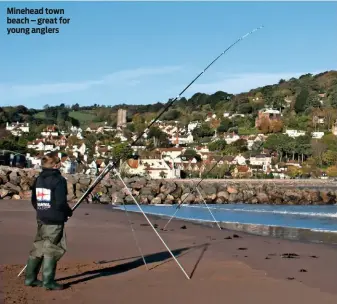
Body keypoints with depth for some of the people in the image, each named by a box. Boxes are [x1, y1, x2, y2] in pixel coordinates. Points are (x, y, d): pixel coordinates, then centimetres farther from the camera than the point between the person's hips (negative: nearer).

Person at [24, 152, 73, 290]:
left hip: (41, 219, 8)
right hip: (55, 220, -7)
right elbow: (61, 202, -19)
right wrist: (69, 212, -2)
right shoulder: (59, 180, -14)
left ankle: (30, 278, 20)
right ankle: (48, 281, 1)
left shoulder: (38, 179, 10)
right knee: (51, 250, -2)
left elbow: (34, 200, 12)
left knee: (38, 248, 15)